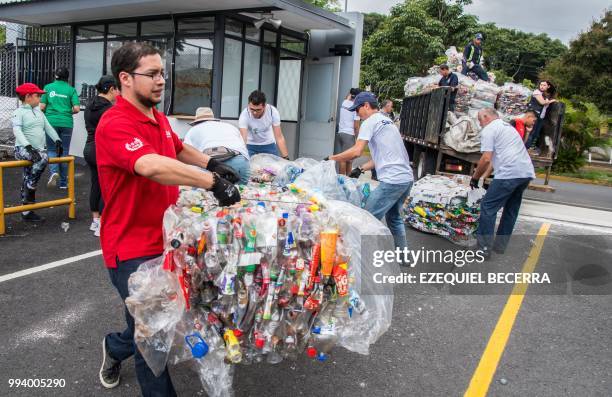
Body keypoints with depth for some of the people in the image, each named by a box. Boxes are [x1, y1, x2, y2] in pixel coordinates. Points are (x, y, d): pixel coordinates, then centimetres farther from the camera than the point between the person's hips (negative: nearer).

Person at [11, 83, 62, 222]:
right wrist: (28, 147, -32)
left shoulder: (39, 112, 15)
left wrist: (57, 140, 4)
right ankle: (30, 189, -18)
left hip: (37, 150, 7)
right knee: (43, 158, -35)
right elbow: (17, 131, -19)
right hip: (22, 149, -7)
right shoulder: (19, 112, -7)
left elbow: (48, 127, 18)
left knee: (28, 179, 9)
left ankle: (27, 212, 13)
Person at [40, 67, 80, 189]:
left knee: (52, 149, 12)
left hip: (52, 122, 0)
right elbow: (76, 109, -6)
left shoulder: (48, 87, 4)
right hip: (66, 123, 0)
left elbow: (42, 107, 0)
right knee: (64, 151, 8)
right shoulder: (71, 89, 2)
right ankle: (63, 182, 12)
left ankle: (54, 171, -16)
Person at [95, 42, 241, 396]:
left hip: (163, 239, 9)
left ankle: (115, 347, 49)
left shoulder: (159, 119, 8)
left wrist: (212, 164, 12)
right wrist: (211, 182, -42)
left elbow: (180, 149, 27)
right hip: (132, 249, -9)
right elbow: (151, 166, -40)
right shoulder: (115, 125, -22)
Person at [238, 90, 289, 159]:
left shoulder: (273, 112, -24)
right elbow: (243, 140, -34)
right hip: (250, 146, -1)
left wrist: (286, 157, -25)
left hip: (269, 145, 1)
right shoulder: (244, 115, -29)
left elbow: (279, 138, -20)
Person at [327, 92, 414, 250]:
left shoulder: (370, 122, -6)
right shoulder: (387, 121, 21)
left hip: (392, 180, -10)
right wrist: (361, 169, 18)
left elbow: (356, 151, -15)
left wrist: (331, 158, -4)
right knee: (394, 218, 22)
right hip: (407, 178, 10)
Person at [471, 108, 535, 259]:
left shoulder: (488, 130, 1)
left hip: (509, 173, -9)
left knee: (488, 208, -2)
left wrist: (475, 178, 4)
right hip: (527, 173, 9)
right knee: (511, 210, 17)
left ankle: (484, 248, -2)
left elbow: (486, 159, -9)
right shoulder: (508, 127, 29)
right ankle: (500, 245, 25)